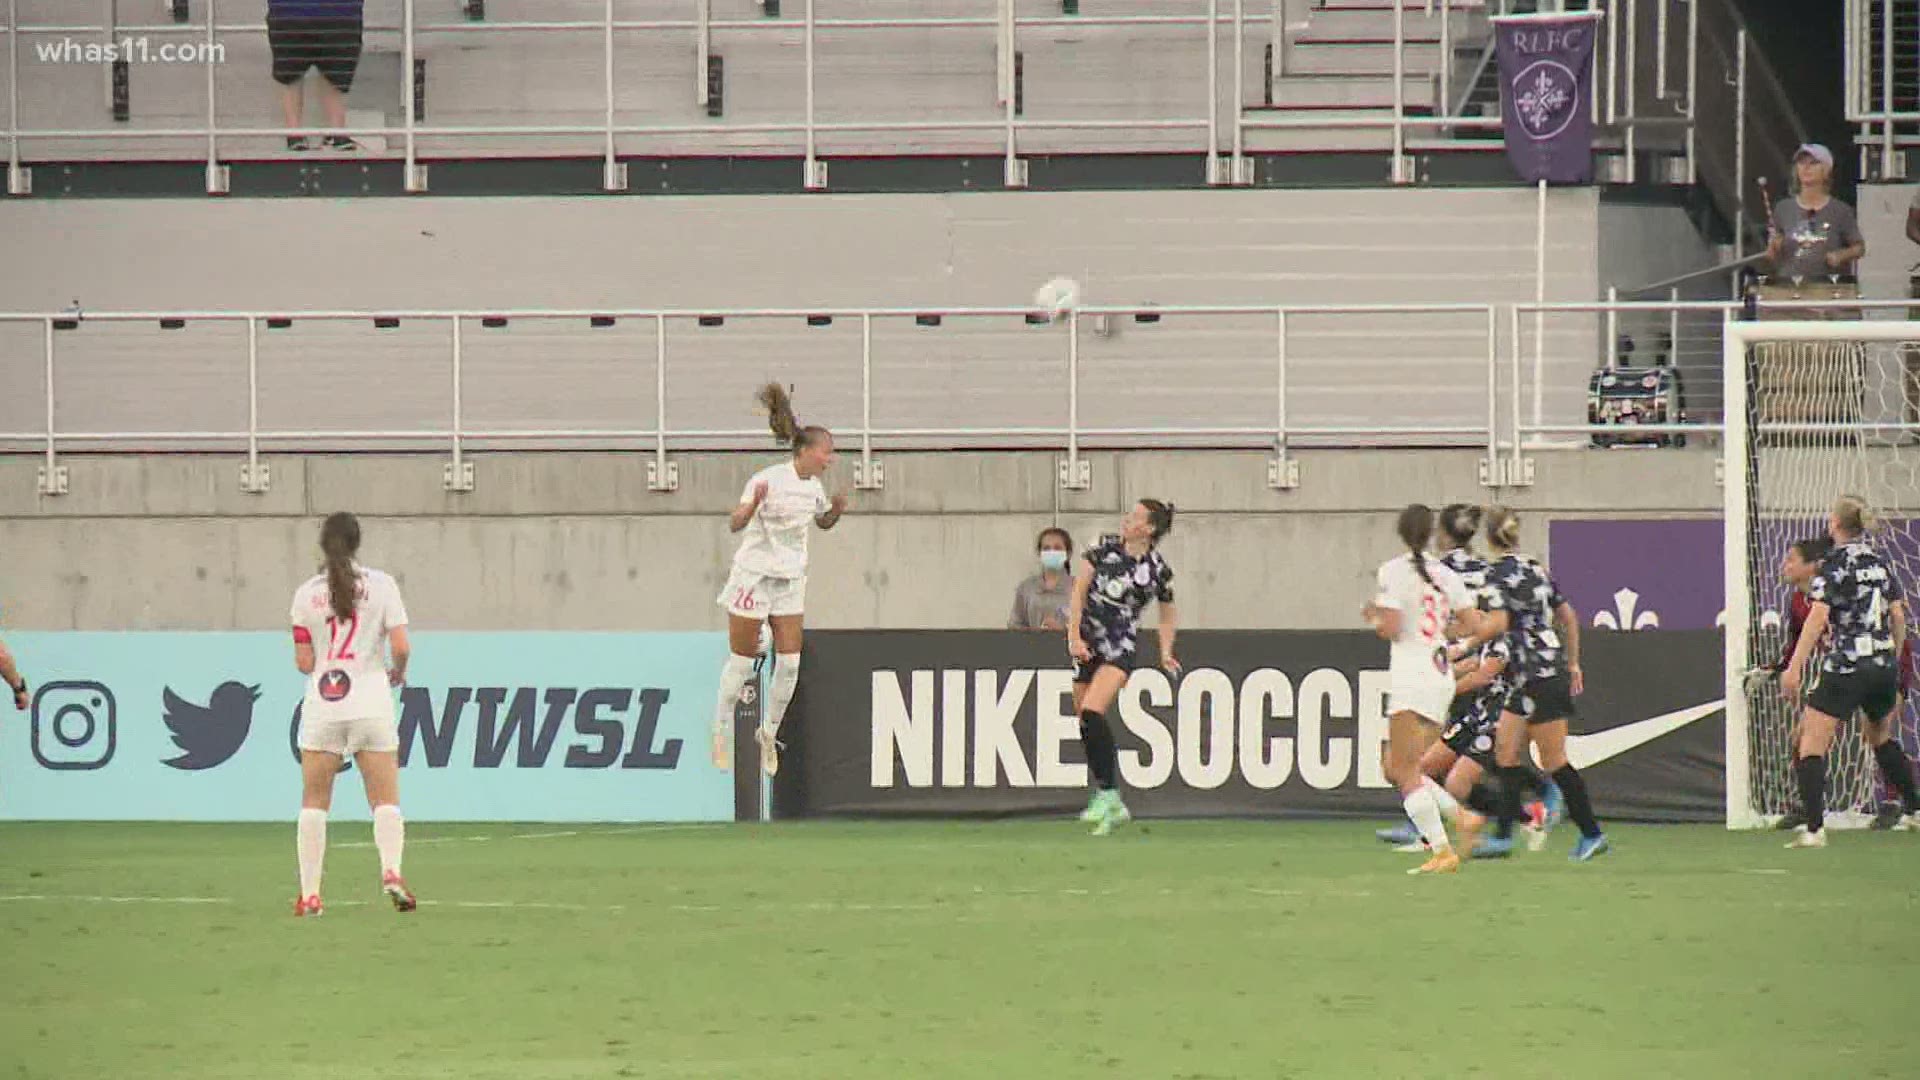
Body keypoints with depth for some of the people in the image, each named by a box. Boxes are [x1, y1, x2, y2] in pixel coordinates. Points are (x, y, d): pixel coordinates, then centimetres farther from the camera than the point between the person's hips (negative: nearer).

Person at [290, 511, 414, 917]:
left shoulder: (306, 594, 2)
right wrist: (398, 671, 13)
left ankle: (309, 894, 4)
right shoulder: (380, 585, -2)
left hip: (321, 706, 1)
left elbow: (304, 663, 1)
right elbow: (401, 647, -8)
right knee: (386, 801, 3)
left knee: (314, 803, 9)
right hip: (371, 704, -1)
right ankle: (391, 870, -22)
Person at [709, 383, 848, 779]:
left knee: (789, 663, -1)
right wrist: (754, 504, -44)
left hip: (791, 581, 6)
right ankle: (721, 732, 14)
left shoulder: (813, 486, 5)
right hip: (754, 577, -6)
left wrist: (836, 509, 1)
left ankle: (769, 732, 14)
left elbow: (823, 522, 23)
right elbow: (736, 523, -24)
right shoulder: (768, 480, -17)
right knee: (741, 660, 0)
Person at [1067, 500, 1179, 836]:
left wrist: (1165, 653, -2)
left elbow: (1168, 616, 11)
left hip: (1121, 647, -4)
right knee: (1085, 726, 6)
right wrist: (1074, 635, -11)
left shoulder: (1158, 569, -4)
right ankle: (1112, 807, 17)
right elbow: (1079, 590, -1)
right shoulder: (1104, 548, 0)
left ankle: (1108, 794, -21)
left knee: (1091, 713, -25)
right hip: (1087, 643, 4)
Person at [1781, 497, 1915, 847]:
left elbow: (1819, 616, -20)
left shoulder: (1835, 566, -9)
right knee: (1881, 737, 29)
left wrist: (1795, 667, -23)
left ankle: (1814, 829, -16)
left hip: (1847, 666, -7)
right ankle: (1913, 809, 33)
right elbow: (1898, 616, 13)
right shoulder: (1878, 563, 10)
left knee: (1812, 742, -4)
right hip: (1885, 667, 7)